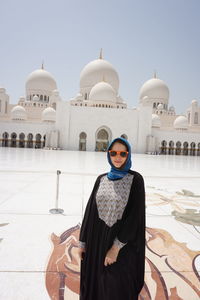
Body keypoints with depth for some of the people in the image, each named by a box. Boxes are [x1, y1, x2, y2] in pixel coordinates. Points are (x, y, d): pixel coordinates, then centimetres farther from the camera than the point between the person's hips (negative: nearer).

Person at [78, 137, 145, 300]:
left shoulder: (135, 179, -11)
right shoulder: (101, 179, 3)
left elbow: (135, 216, -14)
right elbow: (91, 210, 6)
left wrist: (116, 247, -16)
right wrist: (83, 241, 6)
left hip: (122, 243, -4)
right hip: (97, 239, 4)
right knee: (94, 282, 18)